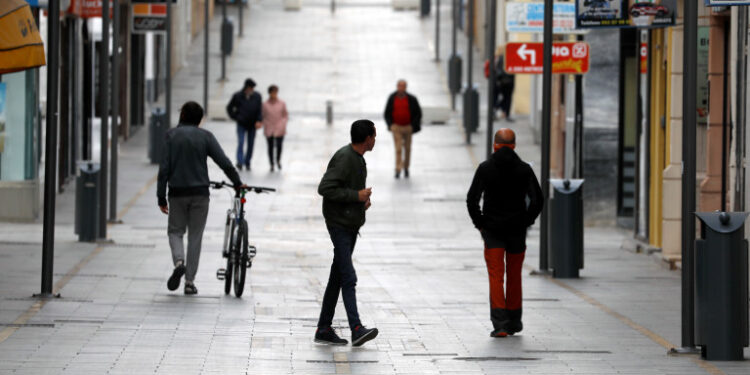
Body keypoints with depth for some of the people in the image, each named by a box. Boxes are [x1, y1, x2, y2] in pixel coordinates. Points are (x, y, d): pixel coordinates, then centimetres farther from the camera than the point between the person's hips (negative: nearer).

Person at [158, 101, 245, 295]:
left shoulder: (171, 136, 0)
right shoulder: (205, 136, 1)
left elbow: (164, 168, -5)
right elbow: (224, 162, -6)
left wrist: (161, 197, -2)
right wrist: (238, 183, 7)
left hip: (177, 193, 0)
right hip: (200, 192, 0)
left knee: (175, 231, 14)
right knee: (195, 236, 8)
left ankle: (179, 261, -15)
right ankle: (190, 281, 6)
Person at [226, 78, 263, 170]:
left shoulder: (257, 96, -1)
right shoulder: (237, 96, -5)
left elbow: (260, 110, -2)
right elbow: (229, 108, 7)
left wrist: (259, 121, -16)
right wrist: (235, 117, -1)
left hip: (252, 125, 2)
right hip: (241, 124, -2)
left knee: (251, 144, 6)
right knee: (241, 142, -14)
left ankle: (247, 162, 18)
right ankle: (240, 162, -15)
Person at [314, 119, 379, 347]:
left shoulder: (358, 159, 14)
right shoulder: (344, 158, -16)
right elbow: (325, 189, -22)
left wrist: (363, 199, 7)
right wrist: (356, 195, -19)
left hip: (352, 226, 10)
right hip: (339, 225, -10)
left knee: (338, 278, 10)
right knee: (348, 278, -15)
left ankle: (324, 329, 13)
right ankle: (356, 329, -22)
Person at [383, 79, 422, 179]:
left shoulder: (411, 99, -4)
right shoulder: (392, 98, 0)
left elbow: (418, 114, 2)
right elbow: (387, 113, 9)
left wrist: (412, 126, -6)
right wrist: (390, 124, -3)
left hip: (408, 127, 1)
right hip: (396, 127, -1)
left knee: (407, 148, 10)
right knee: (398, 149, -10)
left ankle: (406, 168, 25)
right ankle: (398, 170, -14)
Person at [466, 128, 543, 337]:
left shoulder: (485, 168, -4)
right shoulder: (524, 169, -1)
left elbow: (472, 200, -10)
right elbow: (537, 200, -5)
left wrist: (480, 224, 1)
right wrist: (526, 222, 6)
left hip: (492, 229, -2)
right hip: (517, 230, 2)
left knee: (496, 276, -4)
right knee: (514, 276, 15)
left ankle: (500, 323, -17)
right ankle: (514, 322, 25)